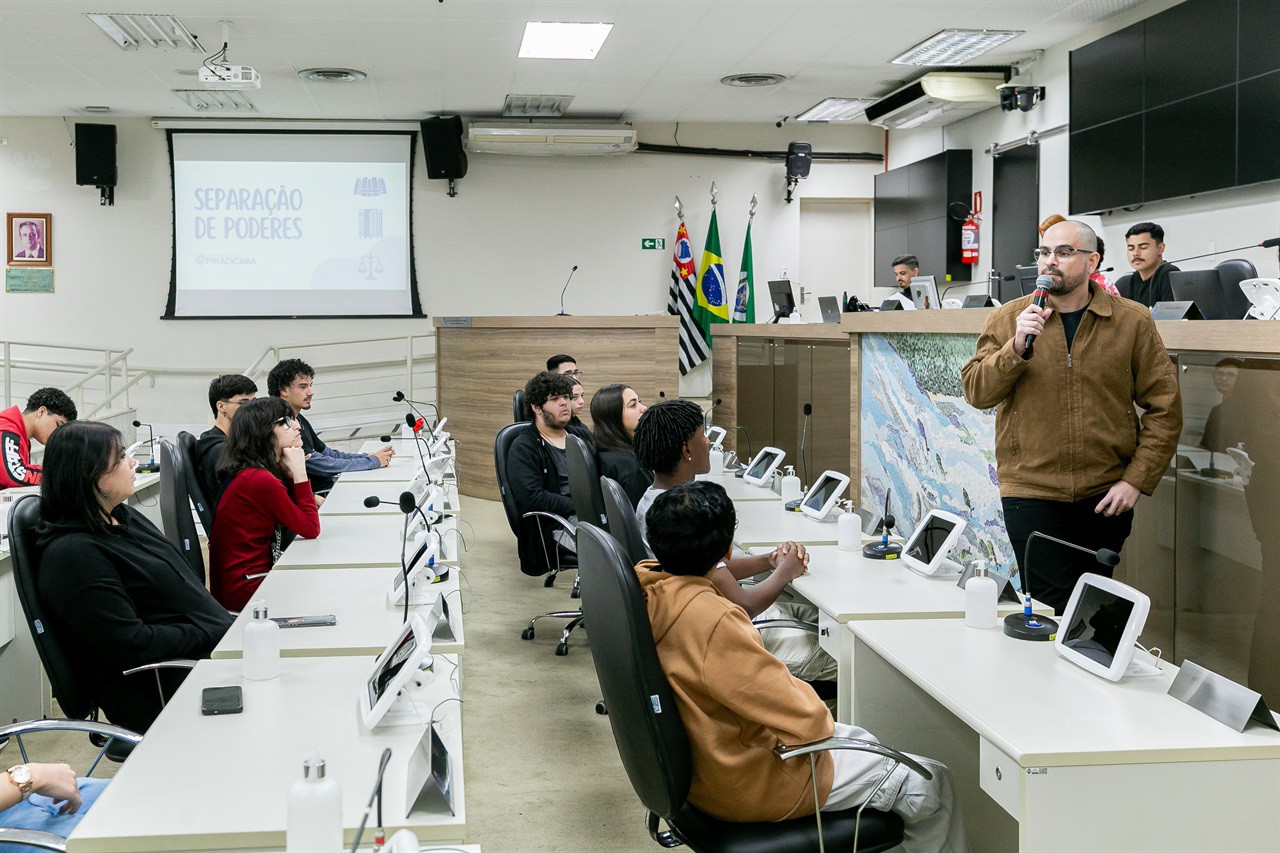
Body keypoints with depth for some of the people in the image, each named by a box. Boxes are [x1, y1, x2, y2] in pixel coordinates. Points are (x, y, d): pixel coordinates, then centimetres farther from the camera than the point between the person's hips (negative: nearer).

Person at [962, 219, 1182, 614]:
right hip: (1030, 490, -1)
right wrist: (1016, 347, -19)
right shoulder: (1007, 320, 3)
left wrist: (1137, 480, -5)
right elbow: (976, 393, -3)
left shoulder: (1133, 321, 1)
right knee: (1053, 607, -5)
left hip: (1106, 496, 1)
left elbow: (1164, 407, 2)